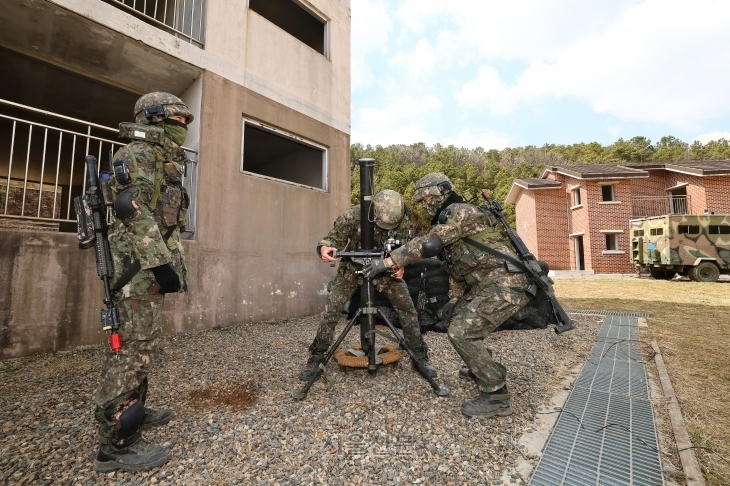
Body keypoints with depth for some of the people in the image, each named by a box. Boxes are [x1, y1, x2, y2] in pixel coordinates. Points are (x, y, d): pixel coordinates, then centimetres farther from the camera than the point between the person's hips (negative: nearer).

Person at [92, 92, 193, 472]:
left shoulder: (167, 161, 22)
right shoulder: (138, 154, -6)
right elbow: (135, 211, -20)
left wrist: (172, 262, 22)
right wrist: (161, 262, -25)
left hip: (149, 264, 10)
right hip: (140, 264, -10)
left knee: (138, 344, 17)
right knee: (134, 348, -6)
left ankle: (132, 412, 31)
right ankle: (116, 442, 4)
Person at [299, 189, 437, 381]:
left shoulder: (403, 221, -20)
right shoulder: (353, 215, -28)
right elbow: (333, 238, -19)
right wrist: (324, 248, -42)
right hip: (352, 267, -1)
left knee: (408, 310, -2)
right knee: (330, 311, -9)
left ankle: (420, 356, 18)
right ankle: (315, 360, 9)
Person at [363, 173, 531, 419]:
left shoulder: (462, 211, -13)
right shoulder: (446, 220, 17)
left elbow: (429, 244, -26)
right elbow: (456, 267, 19)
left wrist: (388, 261, -25)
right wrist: (454, 301, 13)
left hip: (505, 283, -10)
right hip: (485, 284, 11)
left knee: (461, 332, -16)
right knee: (457, 319, 21)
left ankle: (496, 396, -2)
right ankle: (485, 368, 37)